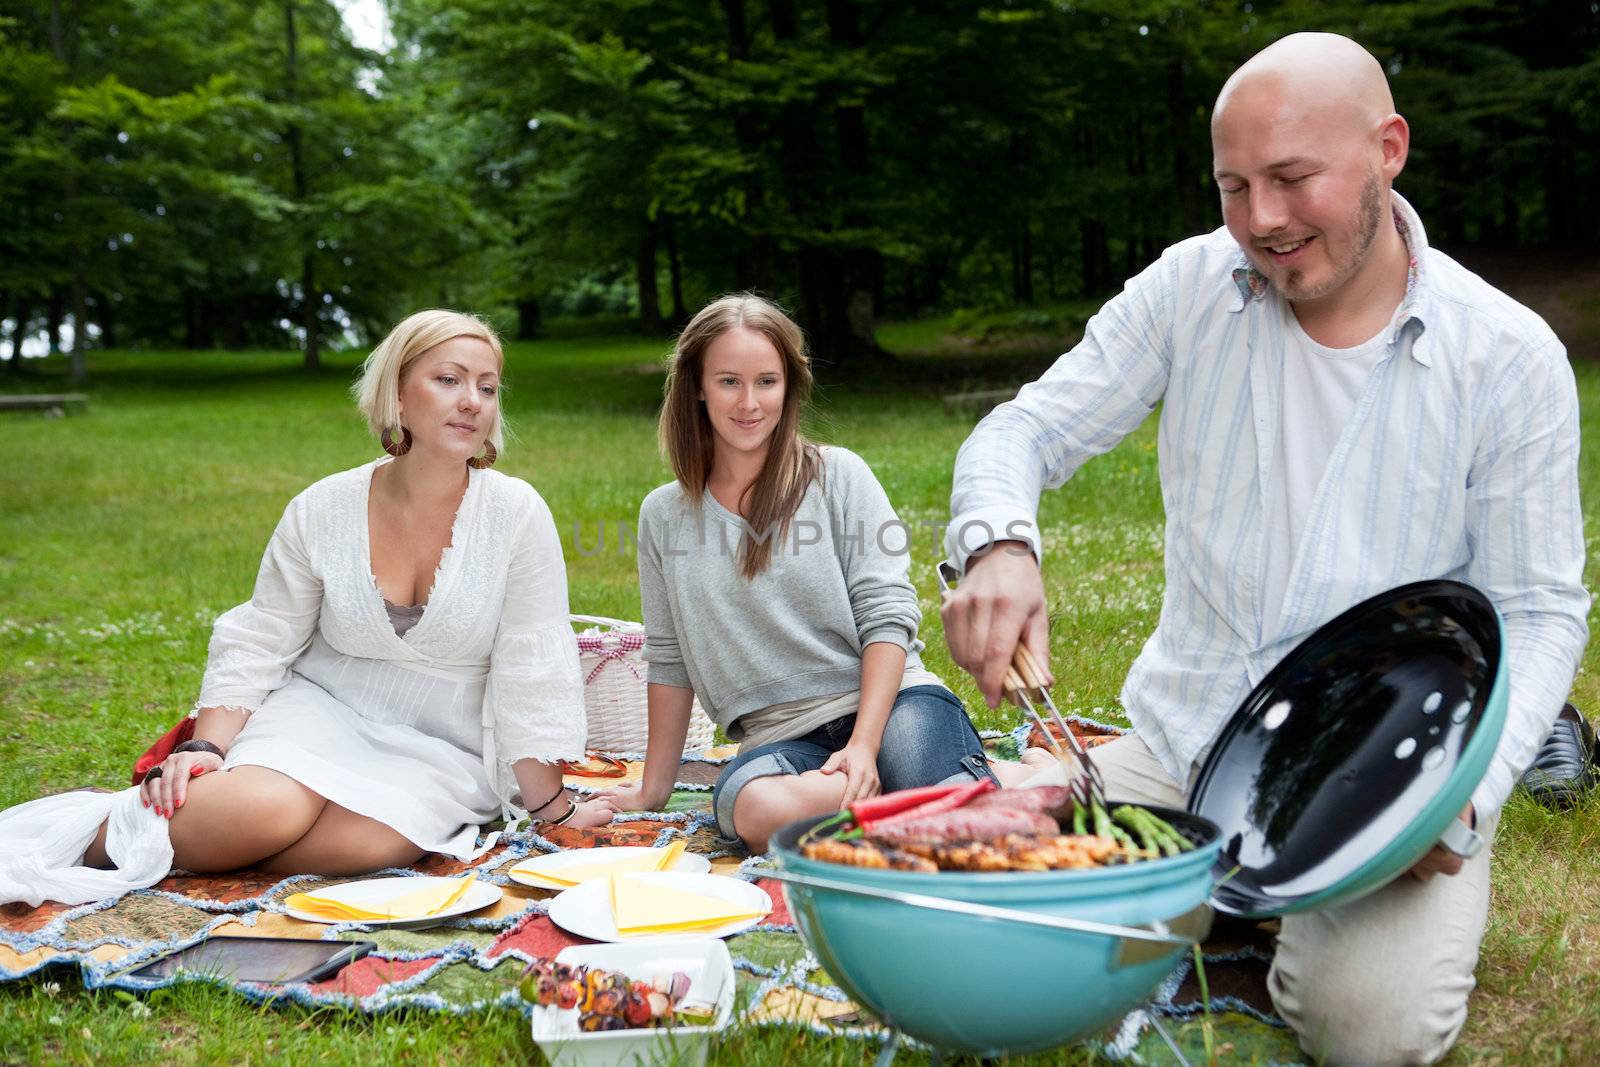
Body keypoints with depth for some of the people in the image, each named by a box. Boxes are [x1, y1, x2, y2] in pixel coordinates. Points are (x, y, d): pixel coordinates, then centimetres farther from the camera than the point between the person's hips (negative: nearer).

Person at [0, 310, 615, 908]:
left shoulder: (516, 514, -10)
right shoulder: (322, 510, -3)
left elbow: (533, 672, -8)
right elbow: (256, 645, 2)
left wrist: (551, 809, -5)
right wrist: (208, 747, -12)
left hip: (440, 748, 0)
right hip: (320, 714, 1)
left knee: (363, 840, -33)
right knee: (264, 809, -32)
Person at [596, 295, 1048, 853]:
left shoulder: (838, 475, 3)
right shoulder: (663, 514, 10)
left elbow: (888, 615, -4)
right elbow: (670, 662, 16)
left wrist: (864, 745, -16)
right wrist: (654, 789, 17)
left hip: (890, 702, -3)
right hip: (782, 740, 3)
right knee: (755, 807, -36)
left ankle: (1013, 777, -3)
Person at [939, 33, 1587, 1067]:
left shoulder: (1510, 358, -8)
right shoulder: (1191, 288, -4)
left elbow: (1538, 613, -4)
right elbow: (1024, 432, -4)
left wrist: (1466, 788, -22)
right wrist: (996, 546, -29)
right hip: (1180, 747, 2)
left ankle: (1425, 912, 12)